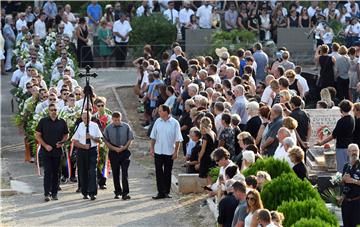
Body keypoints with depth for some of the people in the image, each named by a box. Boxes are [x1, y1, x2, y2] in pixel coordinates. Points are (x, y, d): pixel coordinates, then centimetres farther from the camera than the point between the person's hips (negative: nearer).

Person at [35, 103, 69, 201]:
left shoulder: (62, 122, 7)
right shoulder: (43, 121, 1)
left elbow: (66, 135, 15)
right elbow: (37, 135, 2)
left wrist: (61, 142, -5)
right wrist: (45, 145, -9)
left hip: (58, 150, 2)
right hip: (46, 151, -2)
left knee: (56, 172, 5)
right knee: (47, 172, -8)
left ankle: (54, 193, 12)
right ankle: (47, 194, -7)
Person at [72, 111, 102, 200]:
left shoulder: (94, 126, 3)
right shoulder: (79, 126, -1)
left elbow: (99, 140, 5)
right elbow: (75, 142, 0)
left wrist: (92, 137, -14)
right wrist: (84, 146, -15)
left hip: (93, 151, 0)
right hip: (82, 151, 0)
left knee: (92, 172, -9)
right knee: (83, 173, 4)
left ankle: (92, 193, -12)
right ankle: (85, 193, 14)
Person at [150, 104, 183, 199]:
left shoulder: (174, 123, -7)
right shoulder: (158, 122, 3)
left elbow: (178, 139, -5)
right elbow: (153, 136, 11)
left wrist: (176, 152, -9)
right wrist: (152, 148, 6)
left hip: (169, 152, -3)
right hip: (158, 151, 3)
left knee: (167, 173, 6)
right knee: (159, 172, 0)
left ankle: (166, 192, 14)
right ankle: (161, 192, 3)